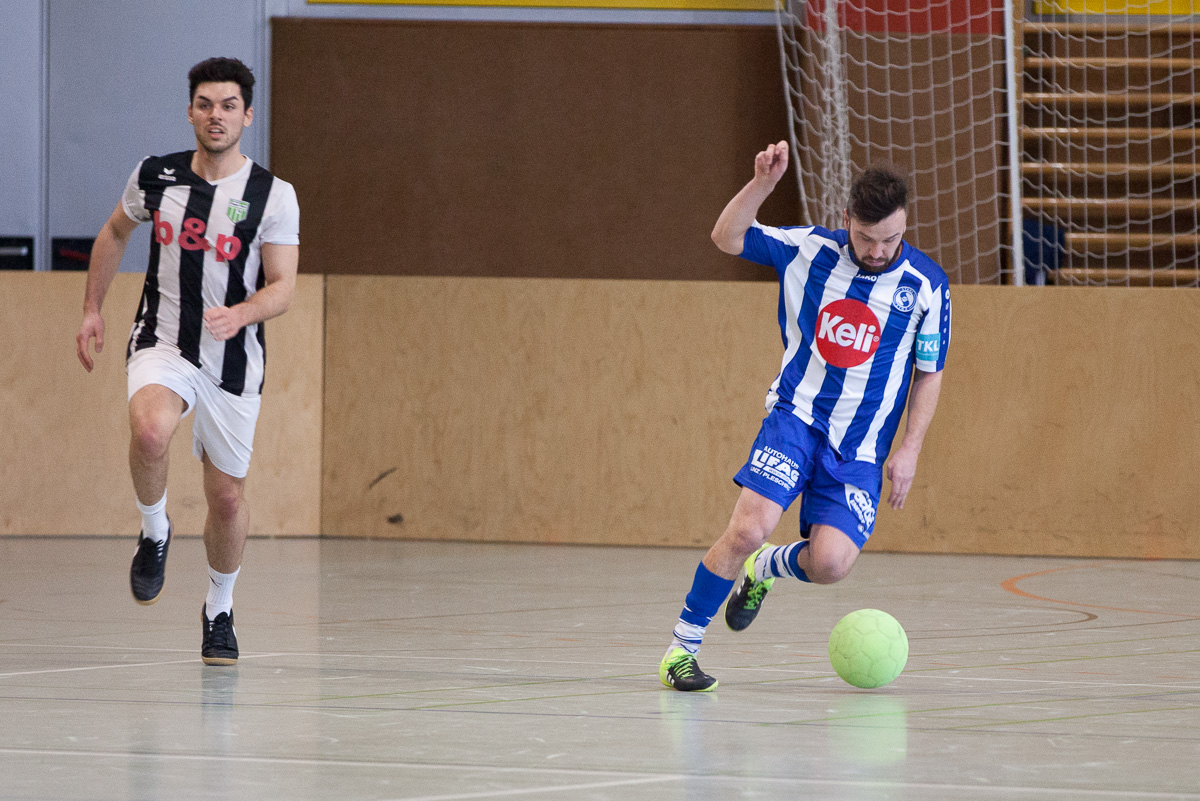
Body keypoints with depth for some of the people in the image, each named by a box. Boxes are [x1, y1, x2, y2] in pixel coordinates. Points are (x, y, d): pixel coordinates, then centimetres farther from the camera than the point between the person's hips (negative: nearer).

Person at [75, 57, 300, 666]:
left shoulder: (274, 197, -9)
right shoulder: (155, 176, -1)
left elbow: (282, 289, -11)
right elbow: (115, 233, 18)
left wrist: (240, 313, -31)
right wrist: (93, 309, 15)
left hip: (233, 360, 0)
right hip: (162, 346, 0)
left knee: (227, 497, 8)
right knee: (149, 430, -33)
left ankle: (219, 610, 34)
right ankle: (154, 533, -5)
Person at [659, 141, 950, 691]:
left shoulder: (925, 286, -3)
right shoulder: (811, 250, -1)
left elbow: (929, 374, 6)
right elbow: (727, 239, 0)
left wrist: (909, 450, -2)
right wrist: (762, 184, -16)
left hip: (860, 449, 1)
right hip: (796, 418, -1)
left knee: (830, 564, -17)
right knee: (749, 529, -23)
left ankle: (763, 570, 20)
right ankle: (680, 648, -8)